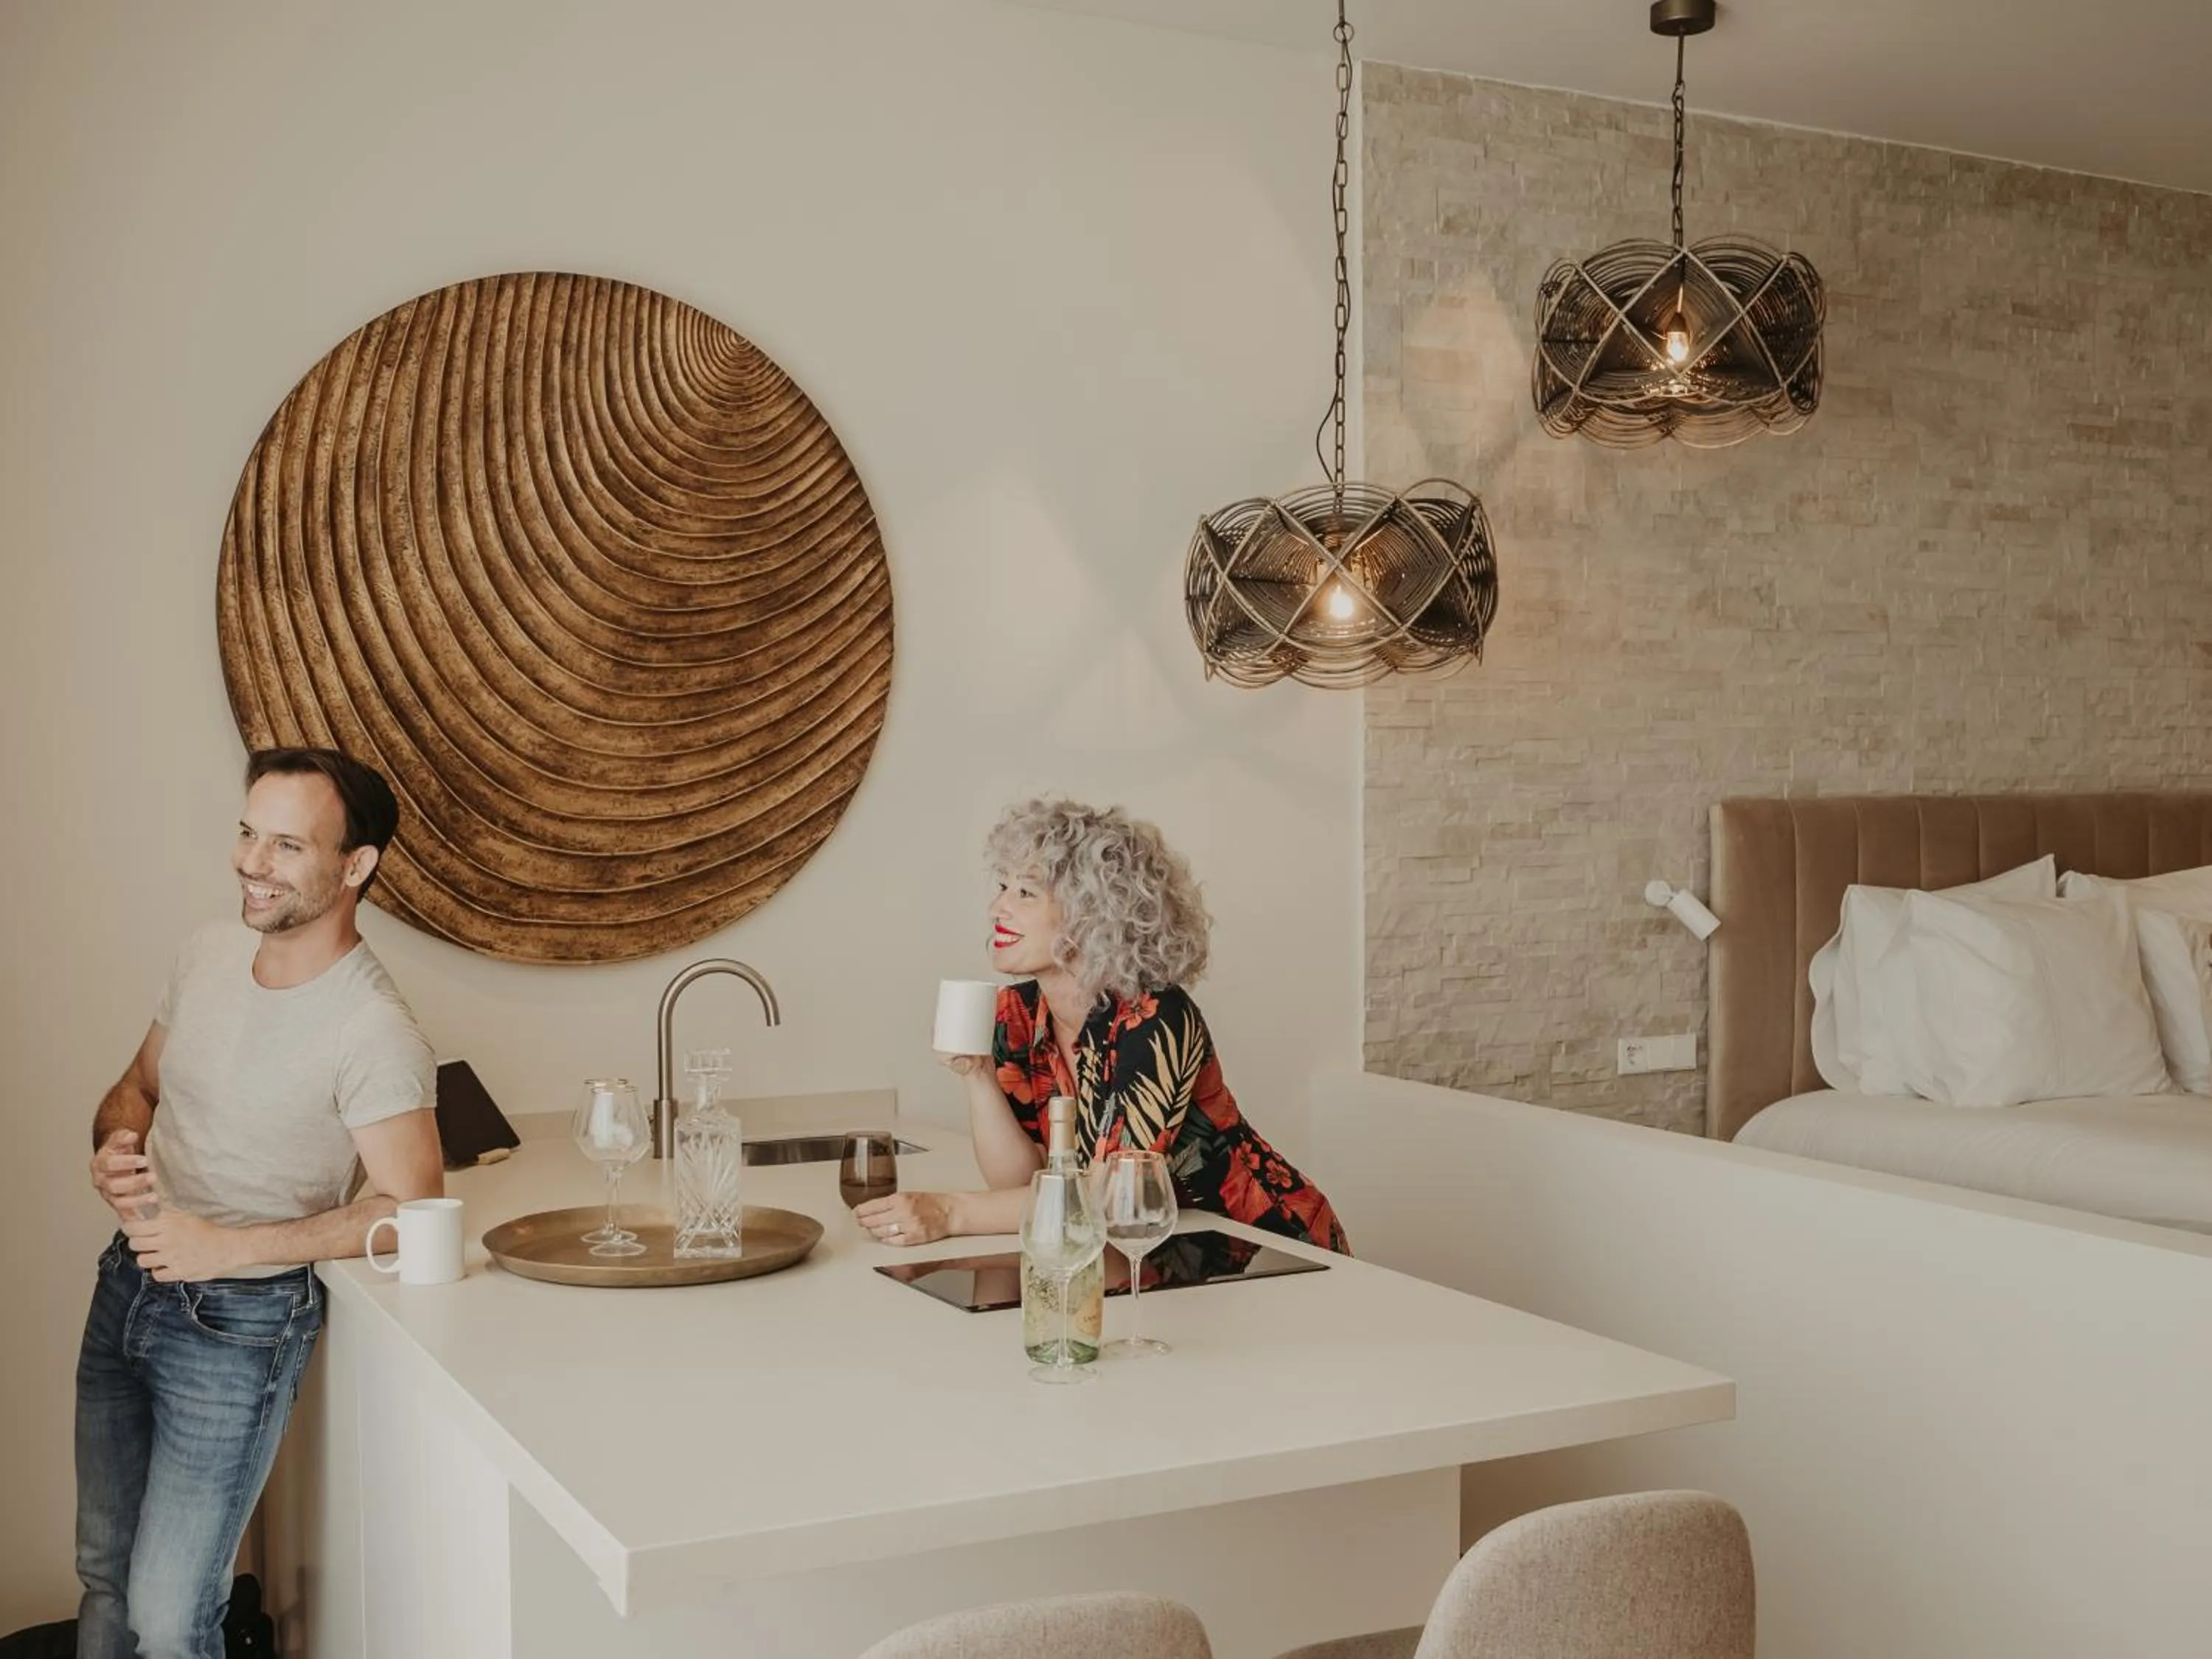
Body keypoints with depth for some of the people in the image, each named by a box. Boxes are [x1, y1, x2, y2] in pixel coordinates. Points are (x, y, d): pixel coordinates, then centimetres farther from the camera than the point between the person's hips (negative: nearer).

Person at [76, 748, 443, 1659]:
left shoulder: (373, 1031, -22)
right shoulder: (209, 951, -1)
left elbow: (411, 1209, -22)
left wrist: (229, 1248, -23)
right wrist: (114, 1149, -10)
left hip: (238, 1323, -7)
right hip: (128, 1285, 7)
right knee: (105, 1576, 21)